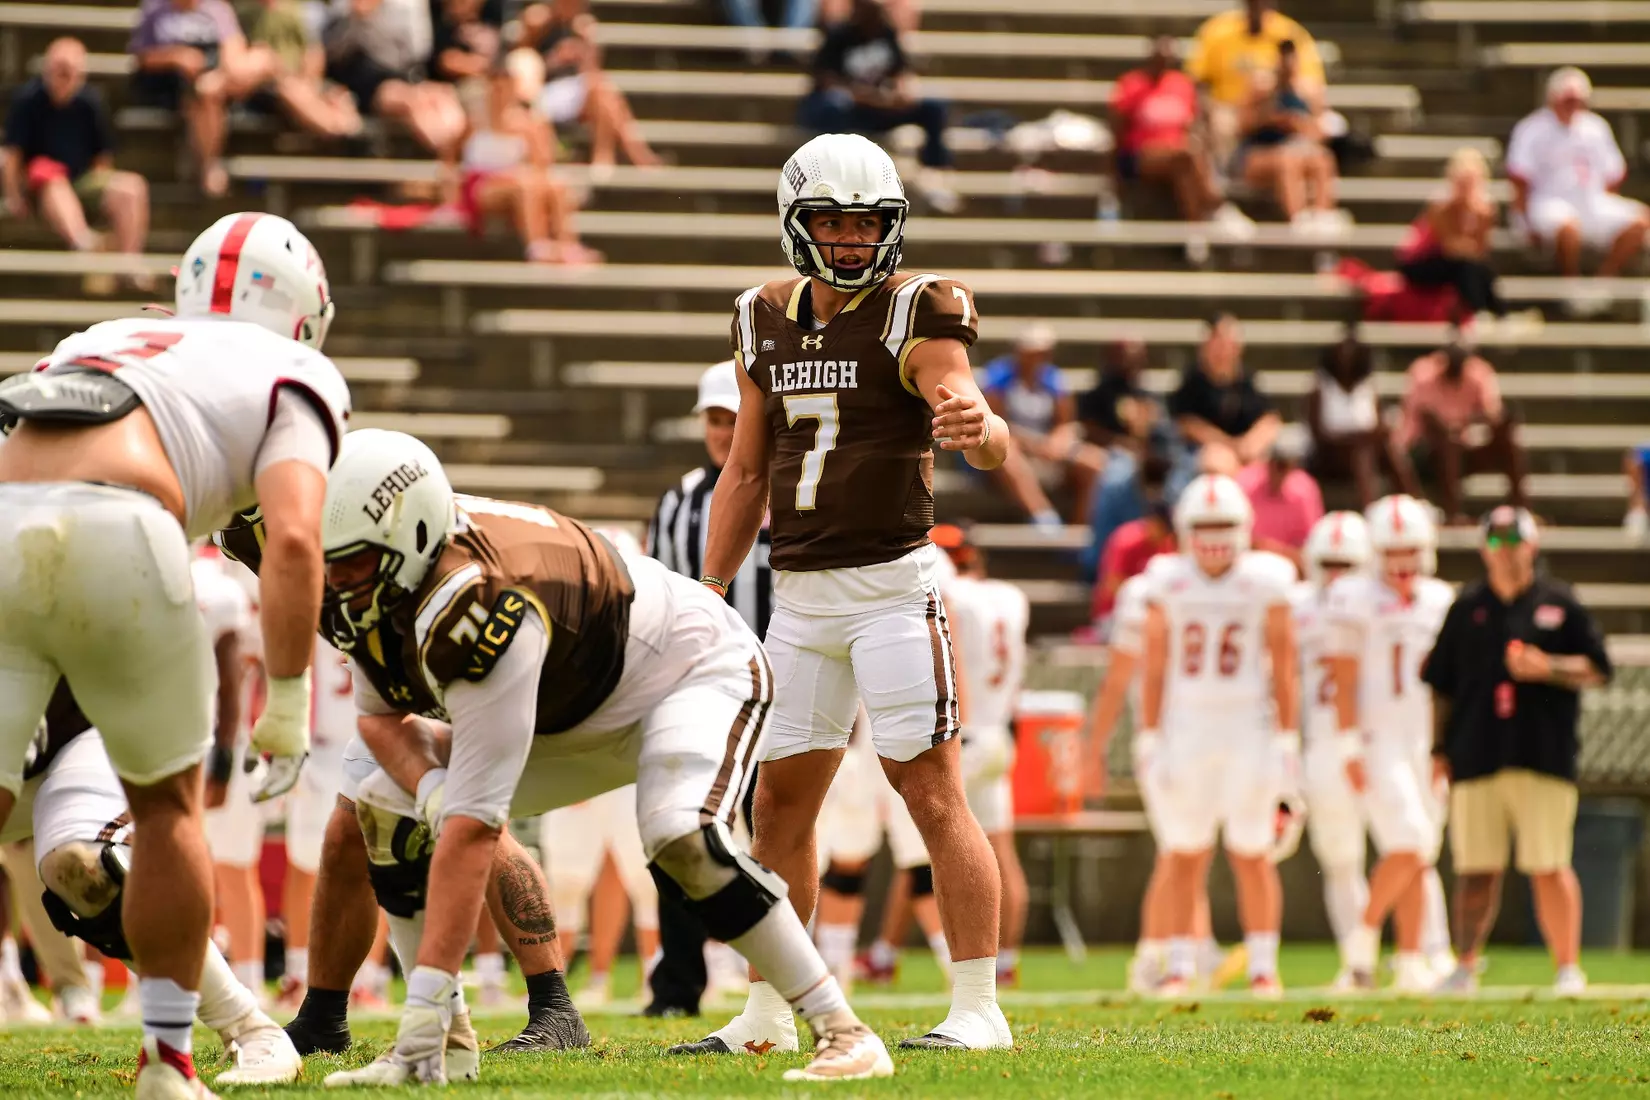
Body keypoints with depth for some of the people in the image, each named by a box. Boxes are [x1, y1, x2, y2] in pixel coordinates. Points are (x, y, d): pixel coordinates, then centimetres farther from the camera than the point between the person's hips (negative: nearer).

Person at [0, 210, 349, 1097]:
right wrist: (288, 703, 7)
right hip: (115, 532, -3)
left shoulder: (94, 342, 36)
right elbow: (292, 537, 2)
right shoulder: (289, 377, 20)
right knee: (165, 805, 21)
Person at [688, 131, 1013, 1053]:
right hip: (800, 594, 6)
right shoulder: (768, 321, 11)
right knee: (781, 805, 9)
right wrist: (707, 596, 16)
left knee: (934, 794, -8)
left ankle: (979, 1008, -7)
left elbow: (991, 445, -22)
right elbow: (746, 474, 18)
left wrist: (978, 428, -46)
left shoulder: (914, 315, -8)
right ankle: (769, 1012, 18)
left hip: (891, 584, -6)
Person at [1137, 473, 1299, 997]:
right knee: (1185, 855, 1)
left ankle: (1263, 968, 6)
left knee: (1251, 854, -1)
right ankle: (1180, 966, 7)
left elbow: (1283, 667, 0)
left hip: (1249, 728, -1)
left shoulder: (1265, 582, -3)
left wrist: (1287, 739, -3)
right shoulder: (1167, 583, 0)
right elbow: (1153, 666, 4)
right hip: (1186, 731, 1)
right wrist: (1149, 738, 2)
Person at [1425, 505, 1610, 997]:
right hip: (1476, 755, 2)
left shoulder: (1558, 603, 6)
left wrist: (1547, 668, -13)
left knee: (1550, 868, -5)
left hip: (1543, 754, -2)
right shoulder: (1467, 607, 12)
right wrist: (1439, 749, 7)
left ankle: (1568, 967, -1)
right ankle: (1465, 966, 11)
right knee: (1477, 868, 3)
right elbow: (1441, 685, 14)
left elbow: (1598, 670, 4)